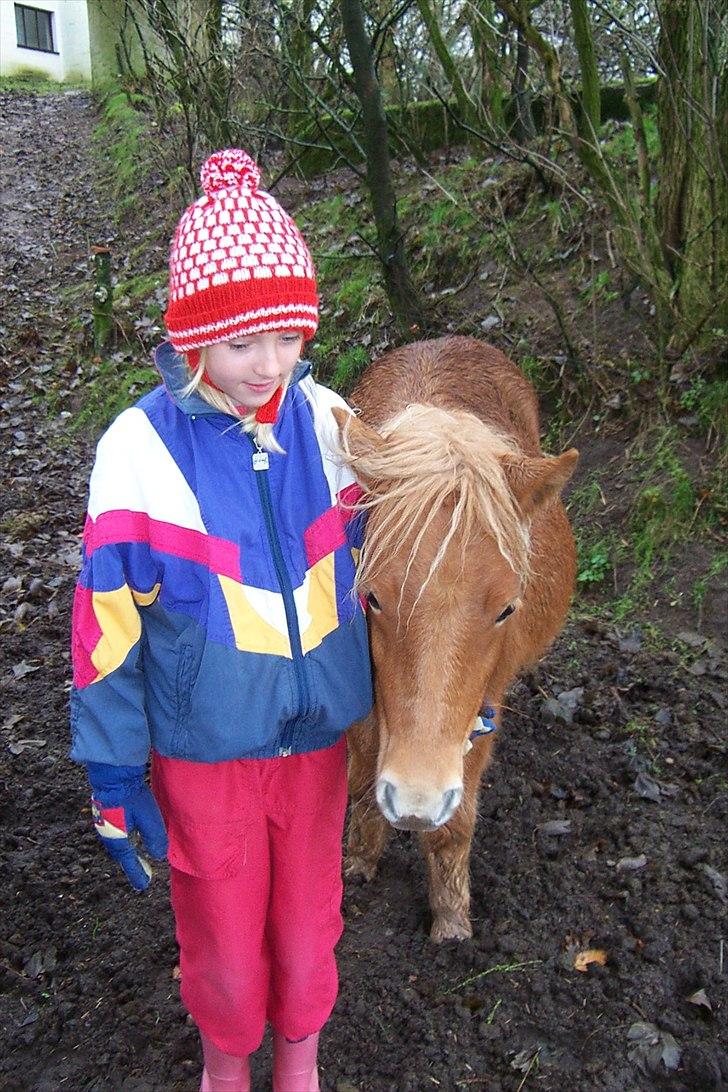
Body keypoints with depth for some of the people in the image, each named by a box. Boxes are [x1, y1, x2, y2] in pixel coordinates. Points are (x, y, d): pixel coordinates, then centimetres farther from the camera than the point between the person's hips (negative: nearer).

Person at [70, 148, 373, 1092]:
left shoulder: (327, 421, -10)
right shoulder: (141, 451, -19)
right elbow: (108, 626, -12)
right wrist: (113, 780, -7)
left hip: (319, 730, 2)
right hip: (204, 746, -2)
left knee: (309, 919, 21)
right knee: (224, 936, 19)